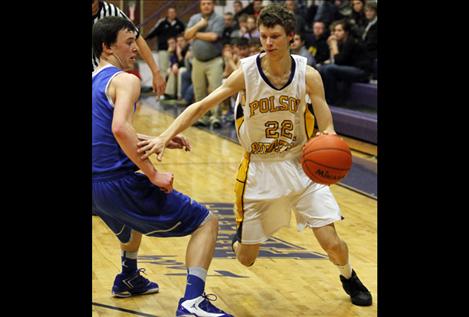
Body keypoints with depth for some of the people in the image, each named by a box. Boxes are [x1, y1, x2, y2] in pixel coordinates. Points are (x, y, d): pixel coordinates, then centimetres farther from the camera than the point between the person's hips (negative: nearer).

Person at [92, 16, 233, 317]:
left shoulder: (93, 83, 16)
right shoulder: (125, 80, -11)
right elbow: (120, 129, -29)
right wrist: (154, 174, -24)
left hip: (97, 187, 9)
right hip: (121, 183, -9)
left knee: (133, 218, 43)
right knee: (207, 222, -2)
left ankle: (129, 279, 54)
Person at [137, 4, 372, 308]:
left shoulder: (308, 75, -12)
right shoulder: (247, 72, -15)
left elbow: (327, 127, -10)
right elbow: (201, 106, -15)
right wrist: (165, 137, -27)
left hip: (300, 165, 0)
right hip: (258, 169, 0)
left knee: (332, 243, -8)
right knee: (246, 258, 4)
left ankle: (349, 277, 28)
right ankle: (241, 233, 43)